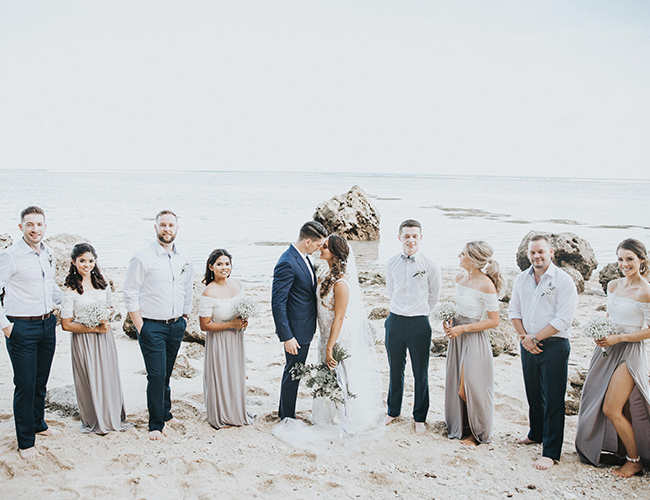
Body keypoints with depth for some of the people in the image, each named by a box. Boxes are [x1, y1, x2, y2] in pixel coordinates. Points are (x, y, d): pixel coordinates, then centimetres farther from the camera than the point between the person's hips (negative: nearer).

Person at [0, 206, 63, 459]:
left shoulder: (48, 254, 8)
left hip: (47, 324, 6)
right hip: (21, 328, -6)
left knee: (41, 382, 18)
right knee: (25, 385, 0)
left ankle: (38, 424, 38)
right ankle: (25, 442, 12)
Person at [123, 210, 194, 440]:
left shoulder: (184, 260, 8)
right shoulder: (143, 258, -8)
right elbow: (130, 294, -7)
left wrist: (185, 318, 15)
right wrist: (140, 326, -9)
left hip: (176, 326, 5)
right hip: (152, 326, -4)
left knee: (166, 374, 13)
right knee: (157, 375, -6)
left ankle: (165, 413, 29)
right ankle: (156, 424, 7)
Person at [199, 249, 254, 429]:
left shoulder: (237, 284, -2)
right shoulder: (209, 293, -22)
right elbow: (205, 325, -18)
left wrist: (244, 320, -6)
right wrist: (231, 324, -22)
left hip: (236, 339, 6)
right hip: (219, 341, -6)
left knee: (237, 375, 18)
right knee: (220, 377, 7)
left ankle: (237, 412, 37)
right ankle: (220, 416, 26)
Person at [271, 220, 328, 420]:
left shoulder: (303, 256, 5)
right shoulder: (287, 264, -25)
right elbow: (277, 303, -24)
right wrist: (287, 337, -23)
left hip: (305, 327, 9)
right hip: (295, 330, -9)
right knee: (293, 373, 7)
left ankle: (284, 411, 39)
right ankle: (287, 418, 24)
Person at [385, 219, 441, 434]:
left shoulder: (430, 266, -8)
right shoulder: (391, 264, 1)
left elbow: (433, 297, 6)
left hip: (419, 322, -3)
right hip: (395, 320, 3)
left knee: (420, 373, 6)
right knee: (395, 369, 16)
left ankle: (420, 418, 22)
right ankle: (393, 411, 33)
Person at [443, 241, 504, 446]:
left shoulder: (486, 285, -18)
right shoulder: (460, 278, 5)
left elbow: (494, 321, -15)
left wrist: (463, 328, -17)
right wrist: (449, 323, 1)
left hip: (474, 339, -7)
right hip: (457, 337, 7)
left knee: (469, 389, 0)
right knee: (456, 387, 13)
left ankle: (477, 433, 21)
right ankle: (460, 427, 31)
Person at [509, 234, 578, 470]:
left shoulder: (564, 281, -10)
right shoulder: (521, 279, 8)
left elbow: (563, 319, -15)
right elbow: (514, 310, 11)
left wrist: (535, 338, -14)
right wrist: (524, 337, -3)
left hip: (554, 346, -5)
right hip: (528, 345, 6)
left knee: (553, 400, -3)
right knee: (533, 394, 18)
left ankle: (551, 452, 2)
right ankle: (536, 434, 38)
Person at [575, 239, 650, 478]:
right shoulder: (613, 285, 7)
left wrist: (618, 338, -18)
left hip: (630, 352, -6)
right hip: (607, 349, 6)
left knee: (611, 409, -5)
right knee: (620, 408, 13)